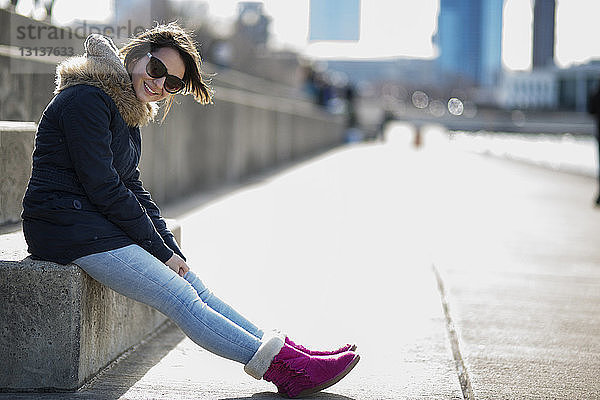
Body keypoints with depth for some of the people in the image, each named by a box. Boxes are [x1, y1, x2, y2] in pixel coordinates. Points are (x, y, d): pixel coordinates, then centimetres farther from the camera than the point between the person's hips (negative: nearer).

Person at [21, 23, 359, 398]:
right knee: (181, 298, -13)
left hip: (99, 221, 9)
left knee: (192, 286, 0)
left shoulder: (127, 109, 15)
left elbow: (132, 188, 16)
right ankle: (280, 366, -14)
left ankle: (290, 354, -3)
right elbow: (103, 188, -18)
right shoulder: (87, 99, -15)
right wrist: (161, 251, -12)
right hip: (68, 226, -9)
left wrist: (173, 252, 4)